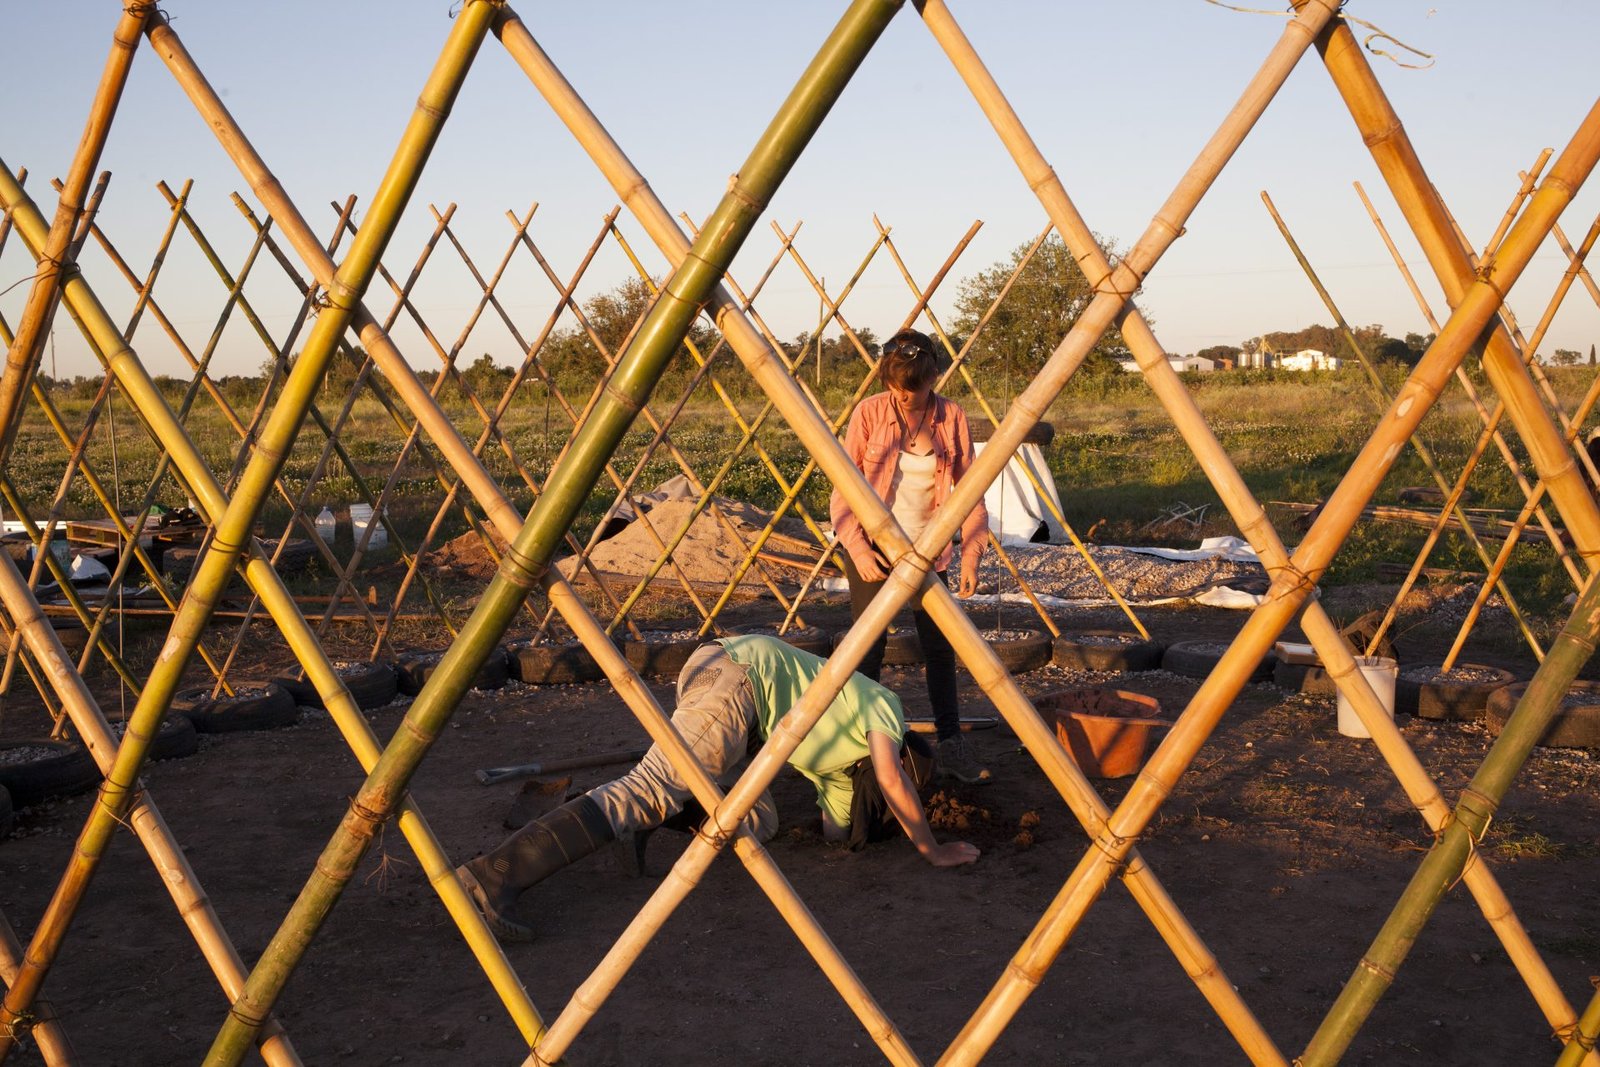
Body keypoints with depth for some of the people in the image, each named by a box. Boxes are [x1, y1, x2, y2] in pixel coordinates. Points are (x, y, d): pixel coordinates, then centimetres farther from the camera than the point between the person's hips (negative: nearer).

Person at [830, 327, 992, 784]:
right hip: (873, 550, -2)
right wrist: (857, 547, -19)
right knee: (868, 648, 1)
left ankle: (951, 745, 16)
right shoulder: (869, 412, -10)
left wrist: (972, 553, -10)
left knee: (940, 647, 7)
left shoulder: (951, 418, -6)